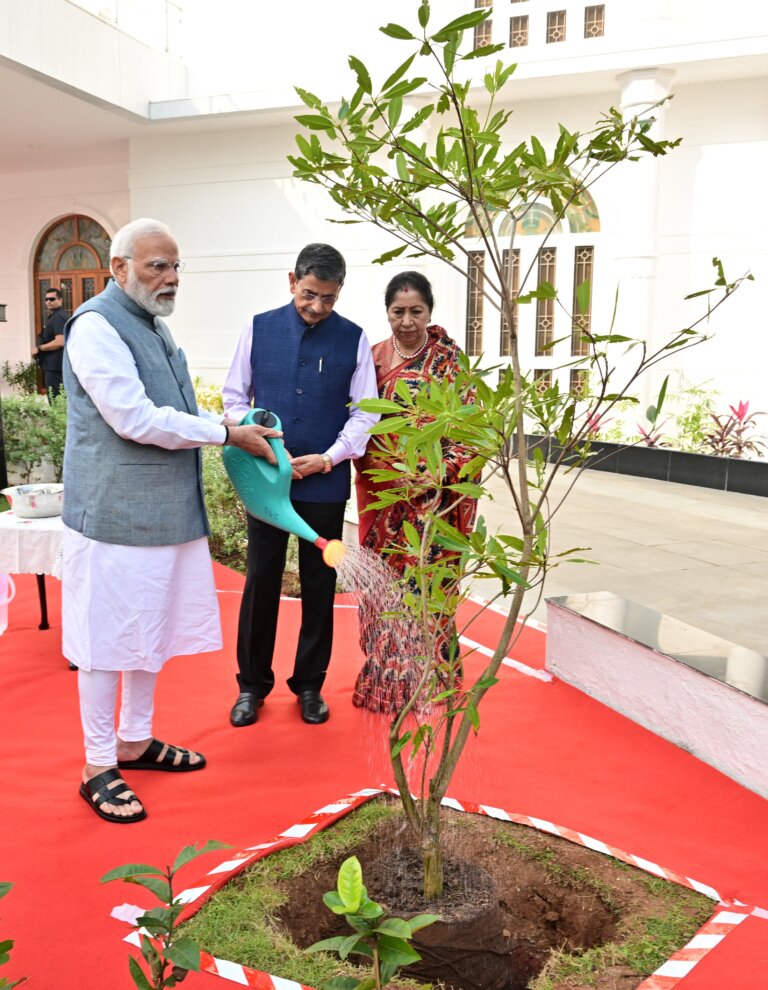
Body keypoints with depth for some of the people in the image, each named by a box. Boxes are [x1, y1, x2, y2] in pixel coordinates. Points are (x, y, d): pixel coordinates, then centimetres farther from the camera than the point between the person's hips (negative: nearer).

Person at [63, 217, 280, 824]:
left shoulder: (152, 324, 16)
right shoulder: (97, 326, -14)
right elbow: (135, 419, -21)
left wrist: (227, 429, 8)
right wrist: (226, 431, -16)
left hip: (164, 512, 9)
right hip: (115, 514, -9)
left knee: (152, 632, 17)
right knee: (107, 640, 2)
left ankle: (135, 742, 34)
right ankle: (99, 768, 17)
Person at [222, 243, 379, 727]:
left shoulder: (354, 339, -2)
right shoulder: (259, 329, 0)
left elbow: (365, 413, -1)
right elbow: (235, 398, 5)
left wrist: (329, 457, -13)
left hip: (326, 483, 0)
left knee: (320, 585, 10)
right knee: (261, 580, 8)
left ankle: (310, 685, 27)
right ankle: (252, 684, 24)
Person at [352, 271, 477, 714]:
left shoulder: (450, 361, -2)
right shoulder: (373, 358, 7)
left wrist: (438, 471, -19)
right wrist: (367, 465, -3)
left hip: (431, 495, -3)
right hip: (380, 492, 4)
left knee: (426, 586, 0)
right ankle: (383, 678, 25)